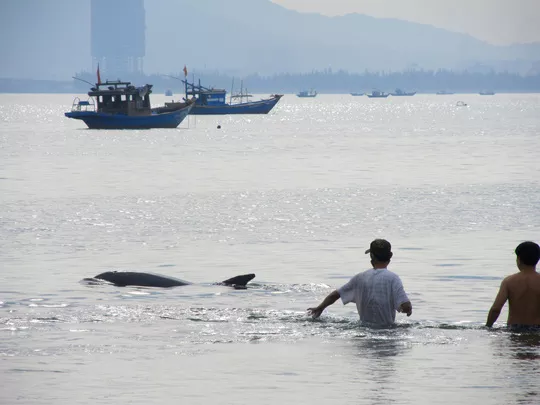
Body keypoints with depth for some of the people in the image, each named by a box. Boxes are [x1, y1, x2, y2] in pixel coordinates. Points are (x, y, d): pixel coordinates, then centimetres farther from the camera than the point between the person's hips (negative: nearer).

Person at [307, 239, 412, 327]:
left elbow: (335, 294, 13)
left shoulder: (360, 278, 3)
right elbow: (406, 307, -19)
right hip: (387, 327, -3)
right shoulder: (393, 278, -9)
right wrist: (409, 309, 6)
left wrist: (319, 308, 30)